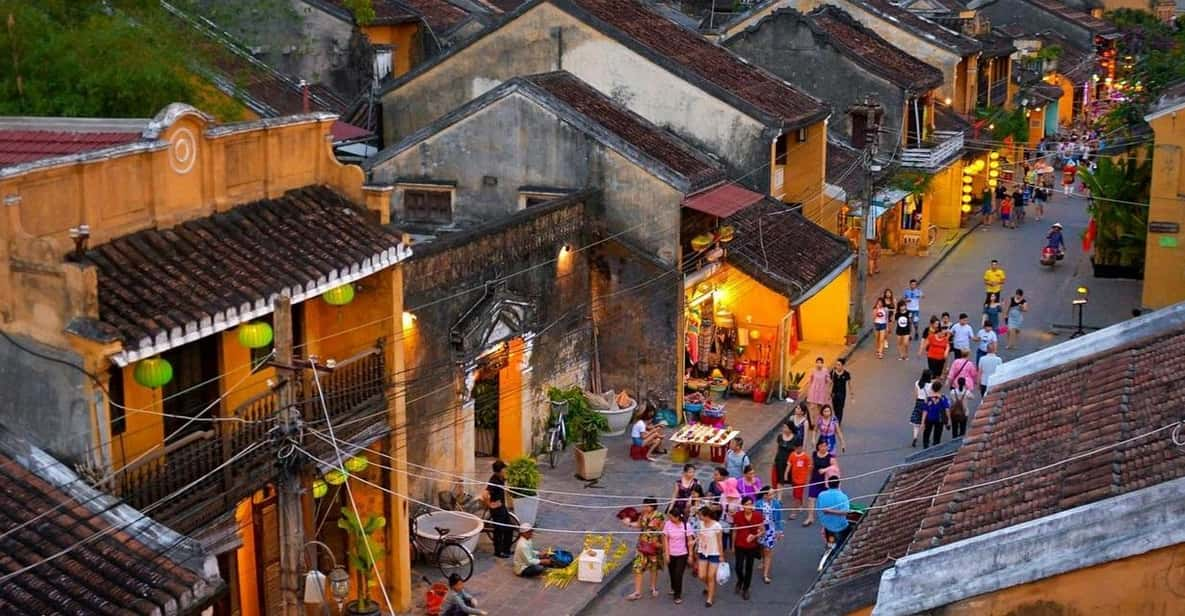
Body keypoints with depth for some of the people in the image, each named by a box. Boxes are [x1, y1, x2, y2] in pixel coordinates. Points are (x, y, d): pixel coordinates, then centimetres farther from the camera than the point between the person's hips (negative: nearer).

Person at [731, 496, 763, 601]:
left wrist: (755, 536, -22)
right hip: (739, 546, 0)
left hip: (752, 546, 0)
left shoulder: (758, 516, -10)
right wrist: (733, 546, 7)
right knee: (738, 567, -4)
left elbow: (763, 531, -2)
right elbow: (735, 531, 2)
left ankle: (745, 589, 29)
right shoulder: (738, 515, -9)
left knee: (749, 568, 10)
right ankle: (740, 581, 31)